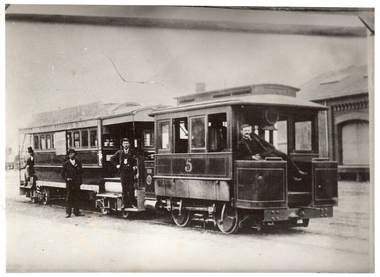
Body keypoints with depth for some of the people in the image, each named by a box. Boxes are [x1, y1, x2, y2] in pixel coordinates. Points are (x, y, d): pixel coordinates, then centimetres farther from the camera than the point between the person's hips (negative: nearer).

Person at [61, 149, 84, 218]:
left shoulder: (78, 163, 10)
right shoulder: (66, 164, 5)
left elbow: (81, 172, 8)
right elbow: (62, 173, 8)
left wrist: (77, 168, -9)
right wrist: (66, 179, -5)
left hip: (77, 183, 2)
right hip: (69, 183, -2)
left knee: (76, 198, 5)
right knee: (69, 198, -3)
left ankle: (76, 212, 11)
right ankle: (68, 213, 0)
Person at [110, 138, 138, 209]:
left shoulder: (132, 152, 4)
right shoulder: (119, 152, 10)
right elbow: (112, 158, 20)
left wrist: (135, 166, -7)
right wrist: (117, 165, 11)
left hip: (130, 171, -1)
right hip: (123, 172, 1)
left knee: (131, 188, 0)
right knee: (124, 188, 3)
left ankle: (131, 203, 6)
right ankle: (124, 203, 6)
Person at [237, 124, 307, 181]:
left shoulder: (253, 135, 13)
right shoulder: (241, 144, -4)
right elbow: (242, 157, -6)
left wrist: (273, 148, 15)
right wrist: (252, 157, -19)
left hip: (268, 150, 6)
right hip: (262, 155, -6)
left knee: (284, 155, -13)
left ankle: (297, 172, -8)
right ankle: (295, 175, -20)